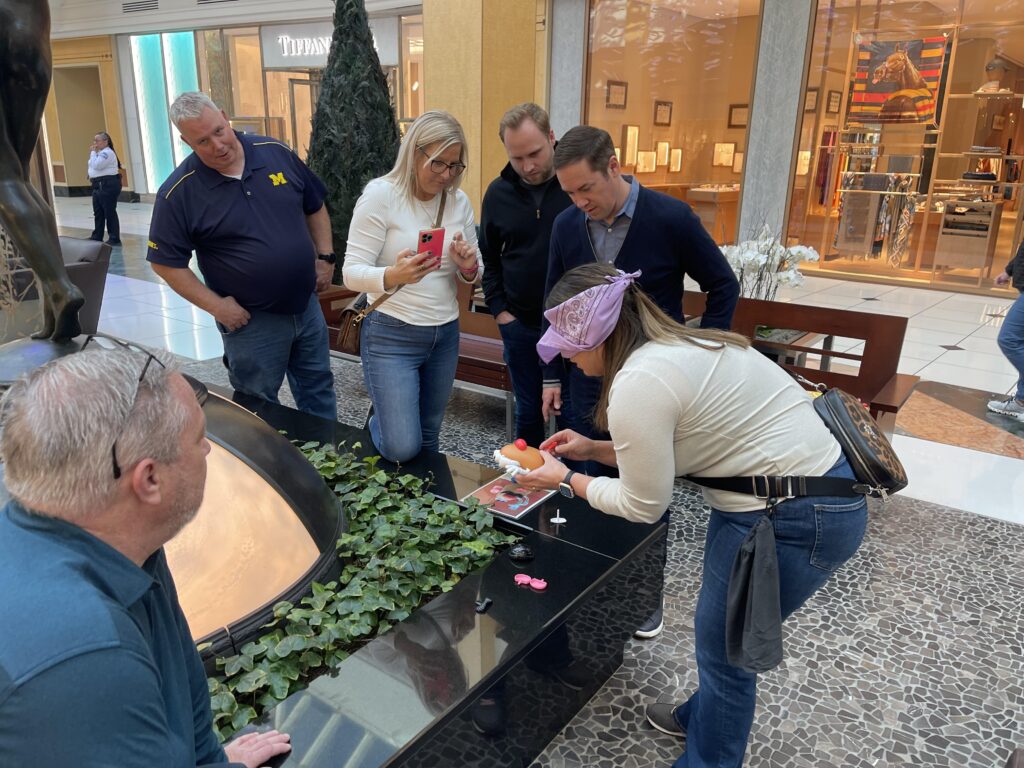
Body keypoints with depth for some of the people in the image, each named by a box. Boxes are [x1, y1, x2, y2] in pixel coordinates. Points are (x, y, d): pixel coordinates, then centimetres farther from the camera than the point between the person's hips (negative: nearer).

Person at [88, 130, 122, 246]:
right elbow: (93, 166, 21)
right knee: (98, 212, 17)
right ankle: (97, 236, 27)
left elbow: (96, 165, -21)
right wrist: (92, 153, 10)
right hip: (98, 185, 11)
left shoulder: (107, 153, -13)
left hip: (108, 184, -11)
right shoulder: (100, 153, 20)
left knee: (109, 212, -7)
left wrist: (93, 153, -10)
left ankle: (115, 238, -3)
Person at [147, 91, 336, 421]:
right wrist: (215, 305, -14)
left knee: (319, 392, 20)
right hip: (252, 320, -4)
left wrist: (326, 257, 3)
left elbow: (315, 207, 11)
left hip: (307, 305, 4)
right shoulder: (178, 193, -13)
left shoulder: (276, 153, -2)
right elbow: (166, 262, -7)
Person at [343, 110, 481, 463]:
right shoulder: (380, 194, -12)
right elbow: (352, 273, -15)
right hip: (391, 335, -5)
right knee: (402, 447, -8)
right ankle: (377, 424, 26)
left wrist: (468, 267, -15)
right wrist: (393, 276, -36)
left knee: (428, 439, 15)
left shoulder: (459, 201, 3)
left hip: (445, 334, 5)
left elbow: (471, 275, 9)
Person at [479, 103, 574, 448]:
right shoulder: (498, 192, 2)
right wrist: (499, 310, 4)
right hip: (519, 326, 3)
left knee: (573, 415, 7)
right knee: (527, 412, 16)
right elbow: (489, 258, 13)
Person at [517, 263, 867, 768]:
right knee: (718, 631, 25)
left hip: (798, 519, -10)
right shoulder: (677, 346, 7)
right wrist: (594, 449, 15)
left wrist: (566, 480, 1)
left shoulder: (637, 385, -23)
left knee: (723, 645, 8)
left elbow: (642, 506, -12)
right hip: (809, 487, 10)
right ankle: (704, 716, 48)